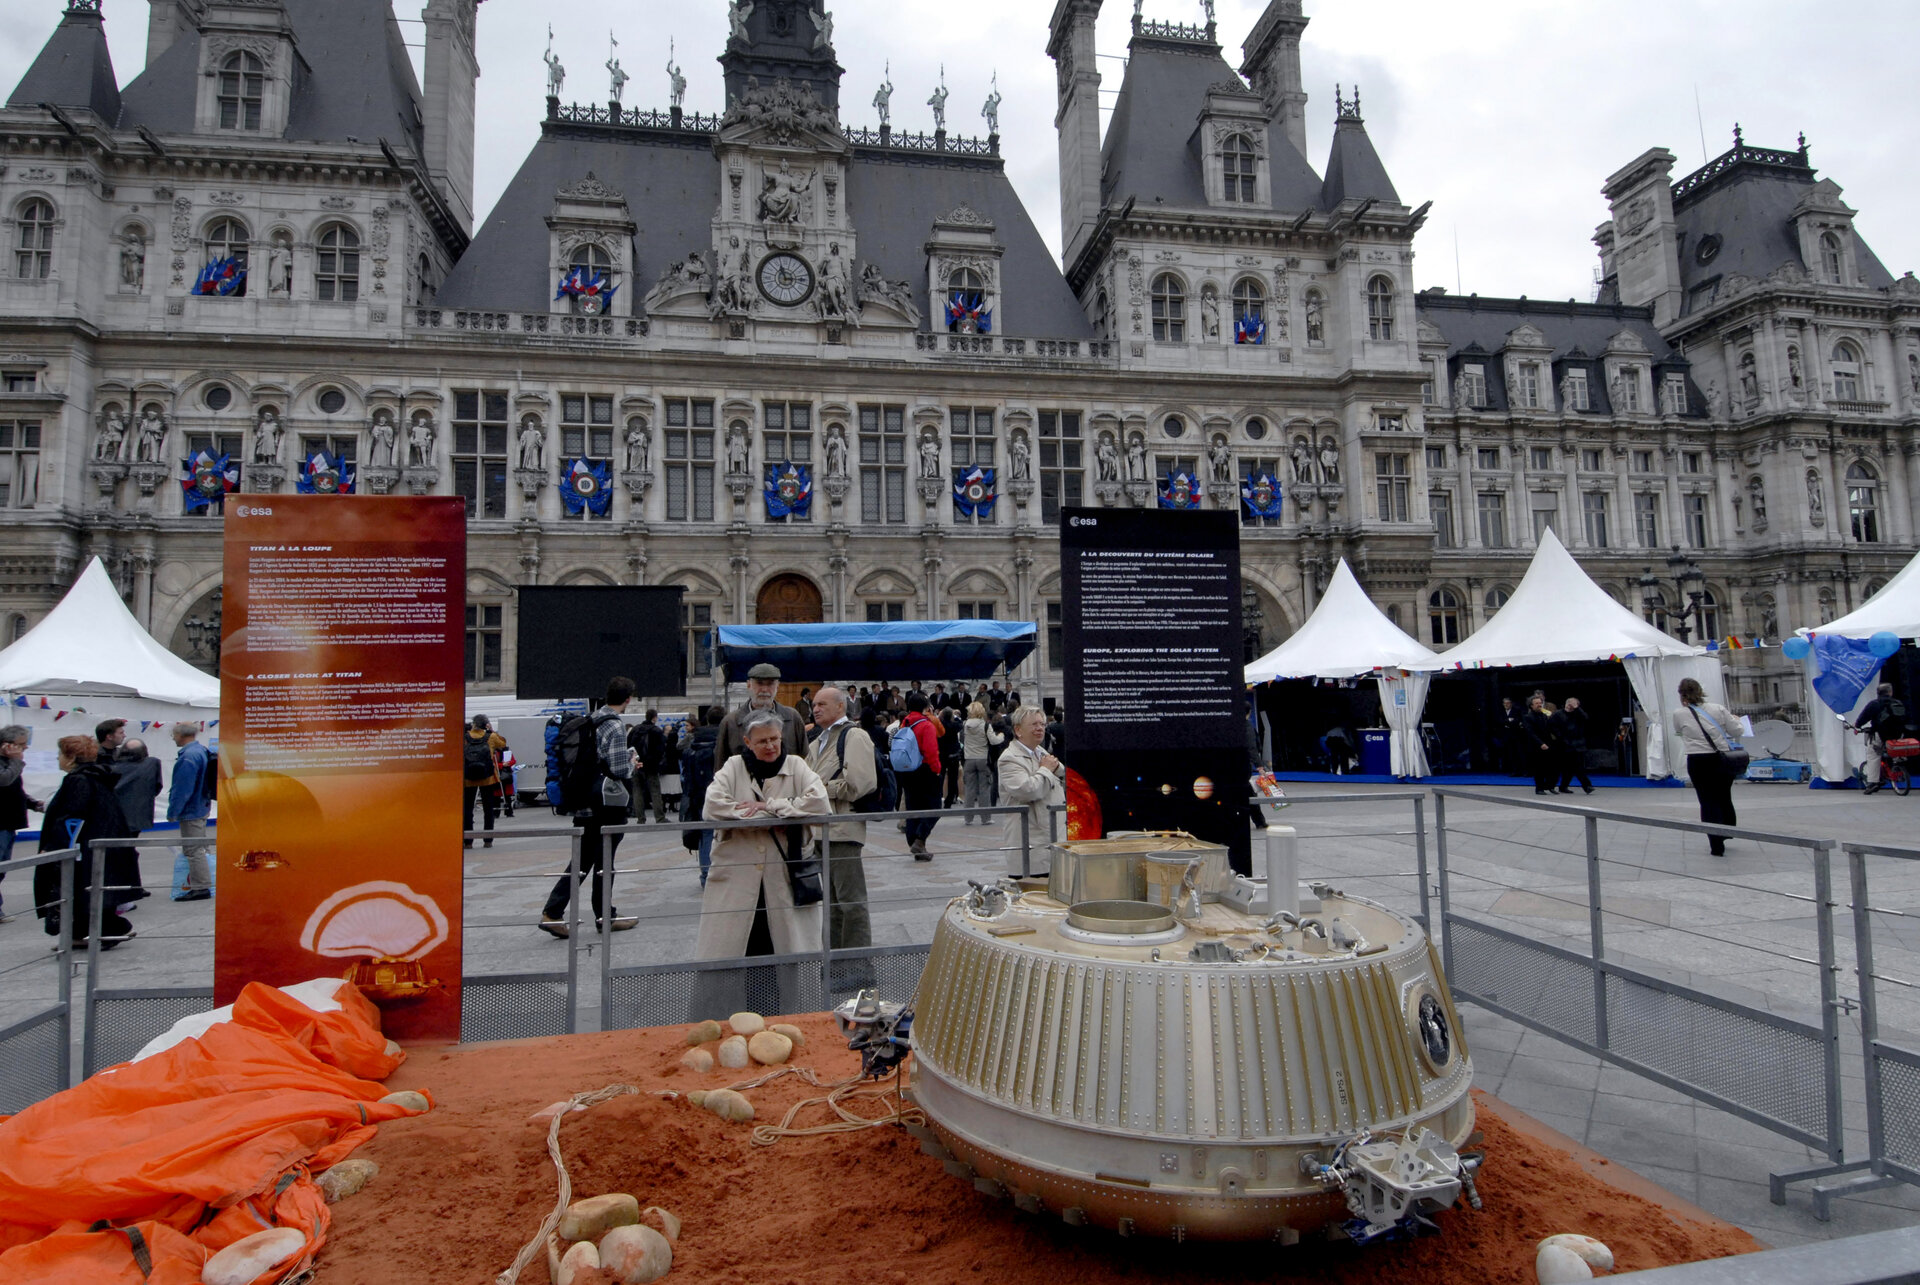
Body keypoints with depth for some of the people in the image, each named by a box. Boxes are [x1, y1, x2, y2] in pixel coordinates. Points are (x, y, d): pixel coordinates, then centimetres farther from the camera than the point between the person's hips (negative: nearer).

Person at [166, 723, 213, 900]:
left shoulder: (188, 757, -22)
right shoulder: (201, 751, 11)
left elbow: (182, 789, -23)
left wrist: (172, 812, -14)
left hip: (191, 811, -10)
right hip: (201, 807, 10)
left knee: (194, 850, -5)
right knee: (197, 849, 19)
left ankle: (201, 887, -2)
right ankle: (196, 882, 29)